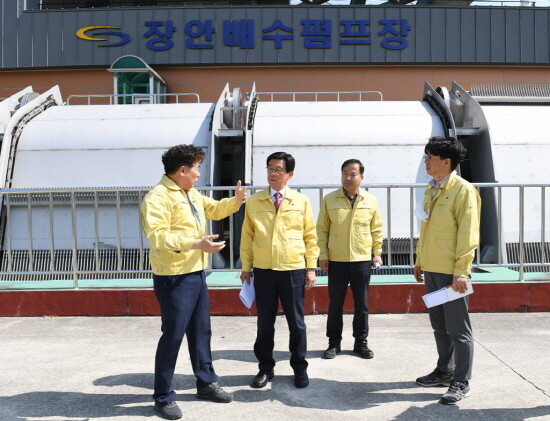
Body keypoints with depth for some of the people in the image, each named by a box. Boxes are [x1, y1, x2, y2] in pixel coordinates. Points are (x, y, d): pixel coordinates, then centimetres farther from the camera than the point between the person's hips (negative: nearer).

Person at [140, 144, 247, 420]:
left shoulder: (192, 194, 13)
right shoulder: (158, 197, -18)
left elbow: (214, 209, 28)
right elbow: (158, 237, -27)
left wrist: (236, 201, 10)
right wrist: (196, 243, -31)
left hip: (196, 274, 9)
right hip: (174, 278, -9)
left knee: (201, 331, 18)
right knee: (173, 336, -1)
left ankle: (206, 383, 34)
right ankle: (163, 396, 15)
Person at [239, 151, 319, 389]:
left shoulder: (302, 201, 2)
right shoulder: (254, 201, 4)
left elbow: (310, 236, 4)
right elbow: (247, 236, 7)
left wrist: (311, 268, 0)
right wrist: (246, 268, 5)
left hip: (294, 270, -1)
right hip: (263, 271, 1)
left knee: (296, 322, 9)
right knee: (265, 323, 10)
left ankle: (299, 368, 25)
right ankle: (265, 368, 25)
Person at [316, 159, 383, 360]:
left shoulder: (371, 200, 2)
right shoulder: (329, 199, -2)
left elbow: (376, 230, 9)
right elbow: (322, 230, 0)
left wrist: (377, 253, 5)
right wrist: (323, 255, -4)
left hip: (362, 260, 1)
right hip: (336, 261, -1)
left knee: (362, 304, 10)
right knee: (335, 304, 7)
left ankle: (361, 342, 24)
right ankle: (334, 343, 21)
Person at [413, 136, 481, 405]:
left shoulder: (463, 190, -12)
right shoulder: (430, 190, 13)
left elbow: (468, 234, -16)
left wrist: (461, 271, -19)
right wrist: (420, 260, 18)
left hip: (451, 271, -8)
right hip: (431, 270, 8)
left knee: (458, 328, 1)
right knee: (439, 325, 17)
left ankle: (461, 383, 11)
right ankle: (444, 371, 31)